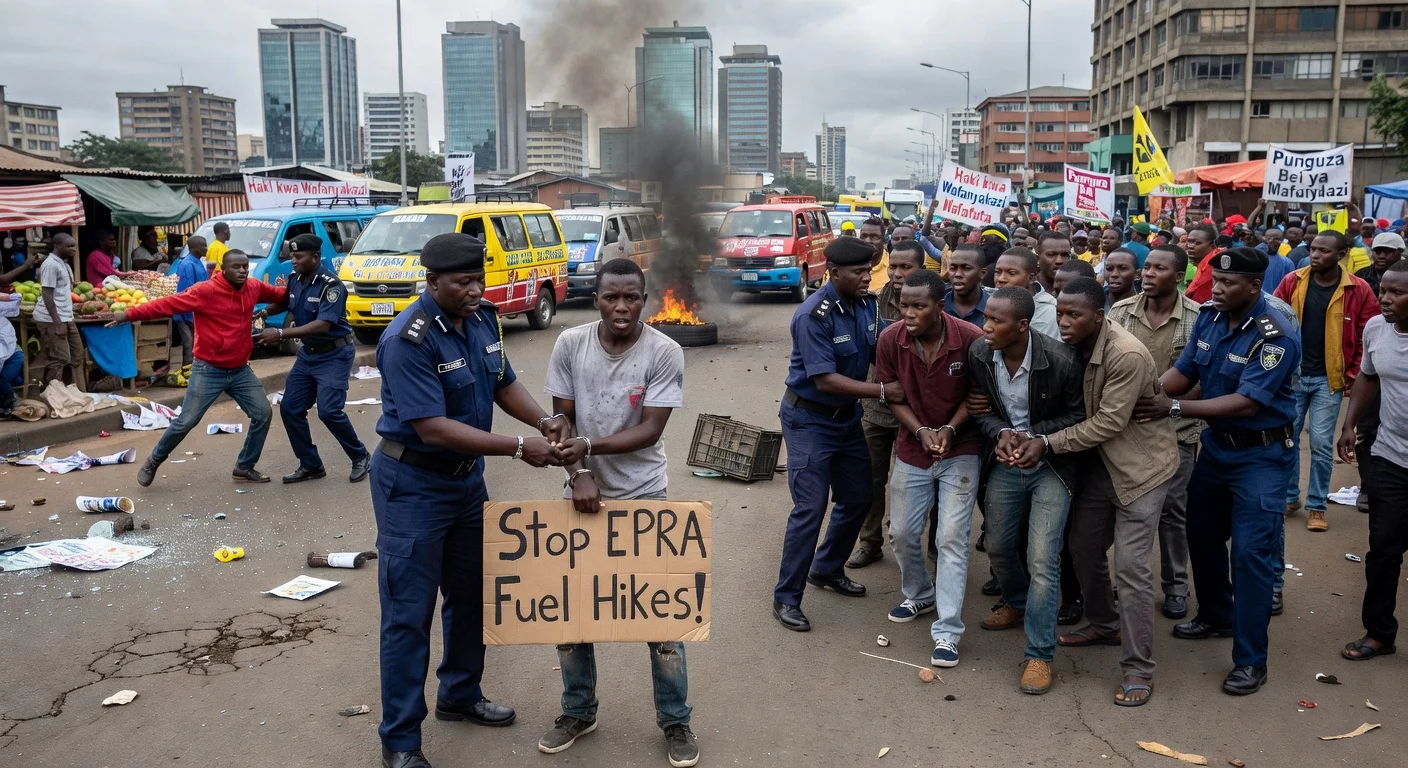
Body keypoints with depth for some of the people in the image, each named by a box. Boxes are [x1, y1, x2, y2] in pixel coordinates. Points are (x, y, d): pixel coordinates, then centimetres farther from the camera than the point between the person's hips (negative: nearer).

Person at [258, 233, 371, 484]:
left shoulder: (330, 285, -21)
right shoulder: (295, 279, 1)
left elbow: (322, 325, -29)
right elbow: (286, 304, 21)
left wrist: (281, 334, -31)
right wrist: (265, 311, 2)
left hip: (334, 354, -8)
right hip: (308, 353, 8)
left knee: (329, 411, -16)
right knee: (289, 408, 4)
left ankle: (361, 457, 5)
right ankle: (311, 465, 16)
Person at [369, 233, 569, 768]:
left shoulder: (482, 318, -2)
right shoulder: (409, 339, -25)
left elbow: (503, 382, 9)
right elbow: (432, 427, -29)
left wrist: (545, 421, -10)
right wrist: (519, 448, -29)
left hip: (466, 477, 8)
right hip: (412, 485, -8)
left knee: (471, 597, 20)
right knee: (409, 613, 2)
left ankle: (460, 696, 42)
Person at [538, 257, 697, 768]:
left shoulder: (664, 352, -12)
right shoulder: (570, 344, -5)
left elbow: (651, 430, -15)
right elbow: (560, 419, -2)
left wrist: (589, 446, -27)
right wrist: (580, 475, -16)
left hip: (643, 496, -2)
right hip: (582, 491, 3)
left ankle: (675, 721, 20)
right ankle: (578, 712, 29)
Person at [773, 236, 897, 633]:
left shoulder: (867, 305, -3)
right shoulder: (813, 316, -24)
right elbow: (825, 379, -27)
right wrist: (882, 392, -28)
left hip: (847, 416, 7)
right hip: (809, 419, -7)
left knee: (858, 498, 15)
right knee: (810, 508, -8)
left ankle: (827, 569, 37)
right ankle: (786, 597, 6)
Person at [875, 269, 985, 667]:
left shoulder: (970, 338, -20)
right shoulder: (890, 339, -13)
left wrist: (950, 429, -18)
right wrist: (920, 431, -15)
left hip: (961, 451, -3)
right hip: (912, 449, 3)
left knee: (952, 537, -7)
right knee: (903, 533, 11)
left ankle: (947, 631, 1)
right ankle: (919, 595, 39)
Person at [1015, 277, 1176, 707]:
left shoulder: (1127, 356, -27)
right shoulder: (1075, 347, -4)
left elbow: (1109, 423, -24)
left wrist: (1048, 443, -24)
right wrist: (1027, 437, -10)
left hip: (1140, 464, -8)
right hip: (1101, 460, 8)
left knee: (1130, 566, -8)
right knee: (1083, 546, 16)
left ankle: (1138, 669, 4)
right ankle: (1104, 625, 40)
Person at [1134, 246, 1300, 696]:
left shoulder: (1275, 336, -24)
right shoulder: (1209, 319, -4)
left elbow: (1246, 403, -29)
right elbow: (1183, 371, -2)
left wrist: (1174, 409, -34)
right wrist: (1147, 395, -22)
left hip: (1261, 454, -7)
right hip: (1216, 444, 7)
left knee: (1250, 551, -7)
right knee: (1202, 535, 18)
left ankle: (1251, 660, 4)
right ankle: (1217, 616, 41)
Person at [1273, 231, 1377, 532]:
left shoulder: (1358, 290, -6)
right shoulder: (1292, 282, -2)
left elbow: (1369, 337, 0)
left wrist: (1353, 376, -3)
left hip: (1328, 379, -2)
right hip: (1291, 375, 2)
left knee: (1321, 443, 2)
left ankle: (1317, 506, 15)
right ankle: (1289, 497, 24)